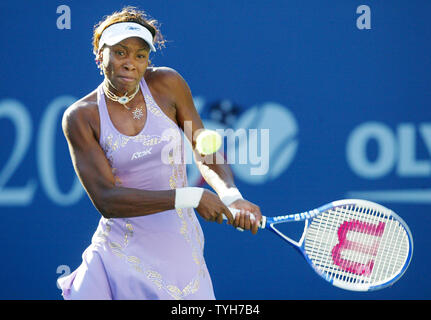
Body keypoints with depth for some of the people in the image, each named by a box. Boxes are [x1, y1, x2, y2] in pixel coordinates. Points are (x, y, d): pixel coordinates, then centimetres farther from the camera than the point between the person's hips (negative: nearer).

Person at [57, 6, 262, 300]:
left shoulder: (167, 84, -2)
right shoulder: (81, 117, -8)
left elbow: (205, 154, 3)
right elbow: (106, 199, -17)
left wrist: (232, 197, -19)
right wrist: (190, 197, -25)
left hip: (179, 251, 1)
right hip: (120, 252, -1)